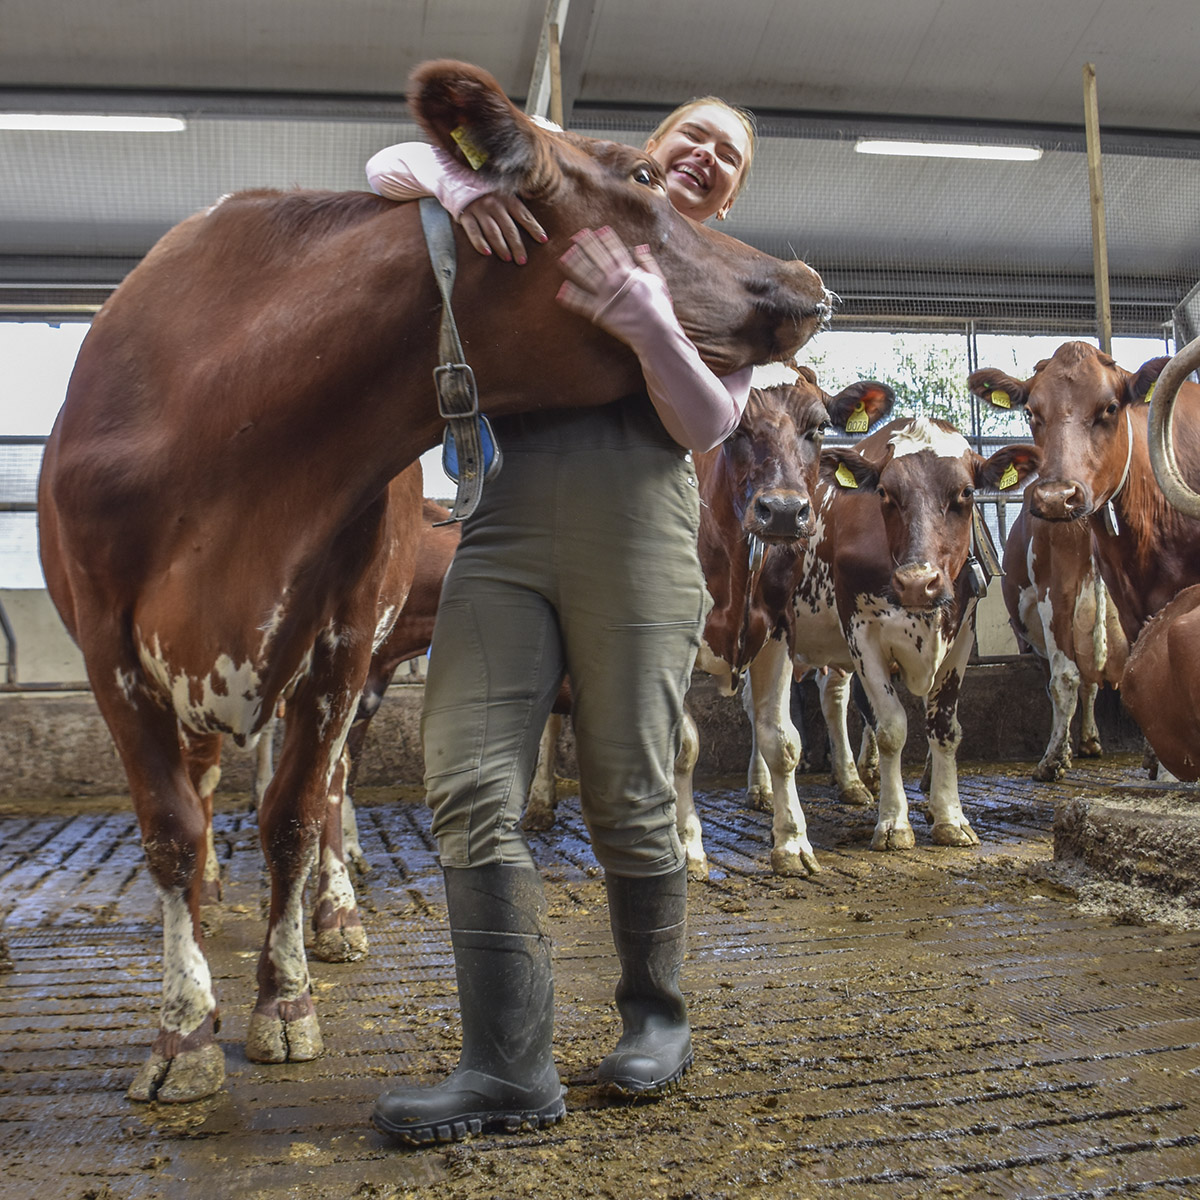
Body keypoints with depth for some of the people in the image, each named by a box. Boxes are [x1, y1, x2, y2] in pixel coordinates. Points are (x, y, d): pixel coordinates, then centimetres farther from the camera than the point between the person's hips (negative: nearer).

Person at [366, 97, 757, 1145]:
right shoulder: (548, 225, 20)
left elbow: (705, 423, 4)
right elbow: (394, 166, 19)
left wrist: (644, 317, -13)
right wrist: (463, 186, -4)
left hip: (638, 540, -1)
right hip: (506, 529, 1)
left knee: (628, 800, -1)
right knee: (471, 790, -9)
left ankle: (657, 1017, 20)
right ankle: (512, 1068, -5)